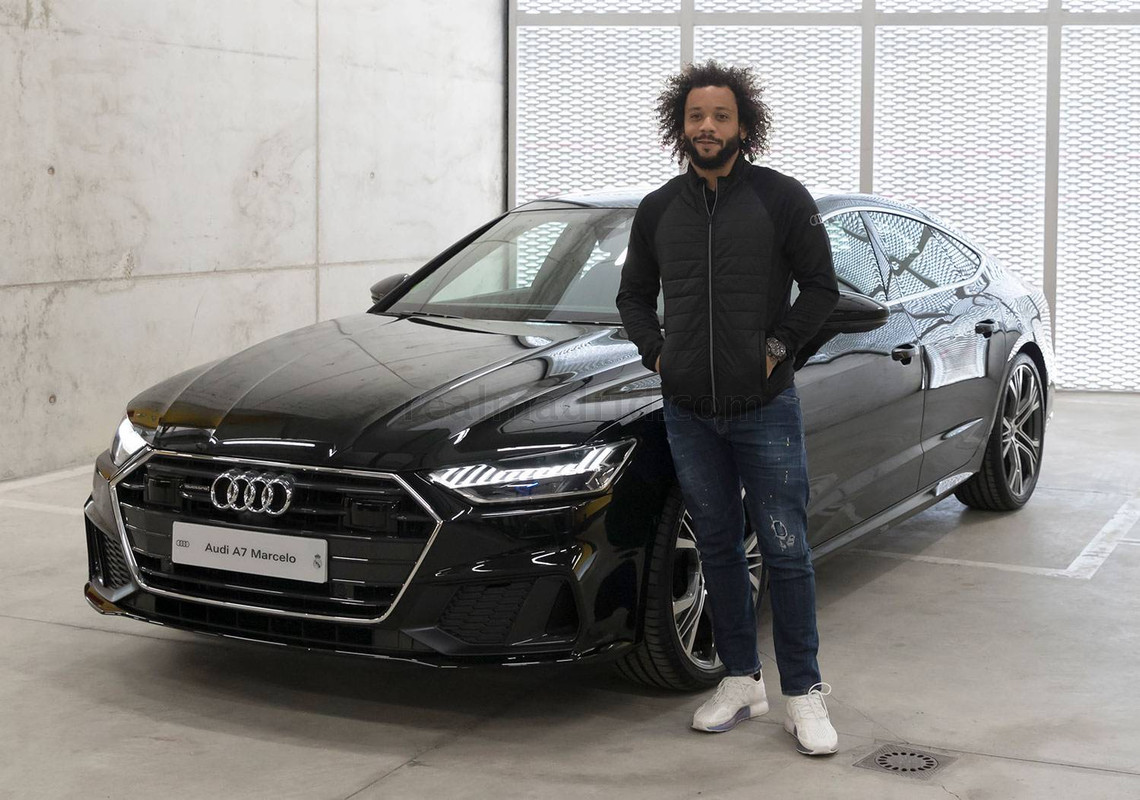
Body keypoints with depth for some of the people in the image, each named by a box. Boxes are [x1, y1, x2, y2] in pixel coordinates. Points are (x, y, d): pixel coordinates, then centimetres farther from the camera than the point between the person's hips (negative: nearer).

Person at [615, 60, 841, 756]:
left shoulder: (783, 198, -2)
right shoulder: (659, 209, 9)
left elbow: (822, 287, 0)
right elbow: (634, 294, 19)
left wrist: (777, 347, -9)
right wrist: (656, 352, 4)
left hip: (766, 409, -4)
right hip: (689, 412, 4)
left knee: (786, 552, -2)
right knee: (719, 549, 11)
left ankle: (804, 692, 8)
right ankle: (743, 681, 22)